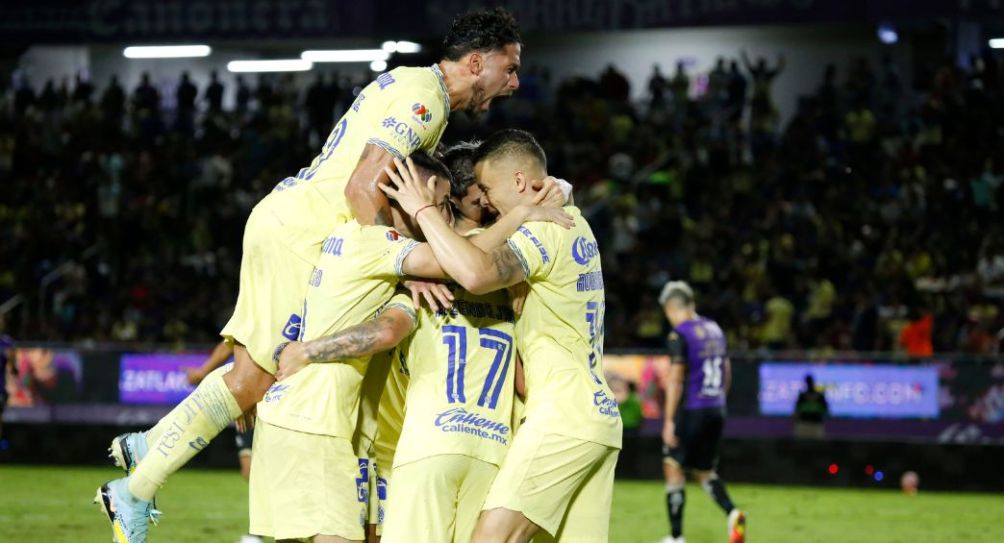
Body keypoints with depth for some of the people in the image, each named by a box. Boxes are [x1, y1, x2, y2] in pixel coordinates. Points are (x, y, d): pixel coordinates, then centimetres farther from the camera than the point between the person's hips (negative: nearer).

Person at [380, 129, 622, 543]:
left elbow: (476, 274, -27)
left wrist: (423, 210, -15)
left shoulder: (547, 228, -11)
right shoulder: (573, 222, 19)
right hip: (599, 413, 10)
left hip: (562, 413, -10)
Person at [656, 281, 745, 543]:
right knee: (705, 472, 17)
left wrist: (669, 421, -14)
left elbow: (675, 380, -16)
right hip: (716, 411, 7)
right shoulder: (715, 329, 11)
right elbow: (727, 374, 17)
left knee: (674, 469, 4)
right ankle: (733, 513, -7)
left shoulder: (680, 334, -12)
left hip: (691, 411, -7)